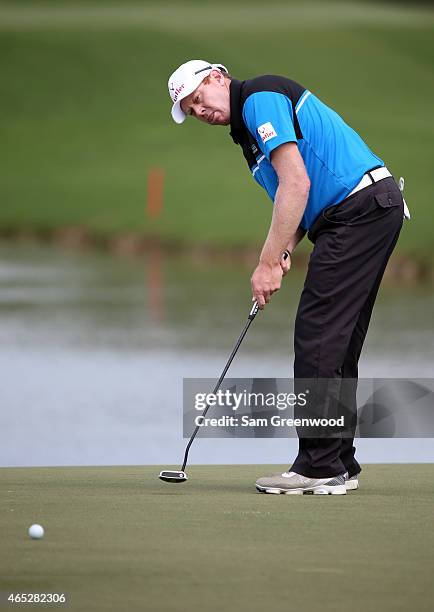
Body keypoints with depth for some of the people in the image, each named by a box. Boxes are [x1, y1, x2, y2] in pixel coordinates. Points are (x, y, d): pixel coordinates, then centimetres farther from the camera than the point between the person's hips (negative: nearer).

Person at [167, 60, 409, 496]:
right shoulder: (247, 130, 23)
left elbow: (297, 183, -17)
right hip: (371, 209, 11)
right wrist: (283, 254, 3)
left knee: (318, 339, -10)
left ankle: (320, 467, -10)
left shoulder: (259, 98, -8)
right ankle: (339, 463, 15)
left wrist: (268, 262, -15)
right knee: (337, 345, 12)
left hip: (361, 208, -11)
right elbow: (300, 198, 21)